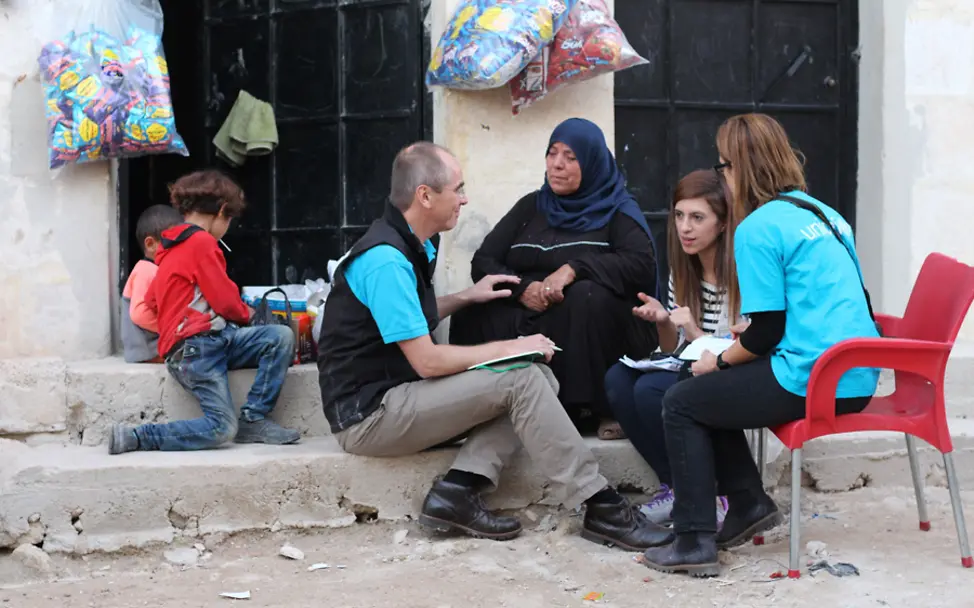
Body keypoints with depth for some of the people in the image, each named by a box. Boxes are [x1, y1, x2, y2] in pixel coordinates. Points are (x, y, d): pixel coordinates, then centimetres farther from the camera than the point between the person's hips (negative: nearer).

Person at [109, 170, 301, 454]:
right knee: (222, 429, -15)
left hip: (213, 339, 10)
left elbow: (150, 300, 26)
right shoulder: (202, 242, -9)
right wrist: (246, 314, 13)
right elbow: (225, 300, -12)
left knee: (281, 337, -5)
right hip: (196, 345, -10)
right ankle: (134, 438, -11)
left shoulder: (173, 246, 20)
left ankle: (253, 420, -6)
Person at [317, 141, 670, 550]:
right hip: (368, 415, -10)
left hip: (396, 398, 10)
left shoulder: (412, 246, 11)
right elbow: (426, 360, -22)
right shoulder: (385, 260, -21)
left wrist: (466, 297, 13)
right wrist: (510, 348, -12)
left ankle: (460, 489, -15)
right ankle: (601, 508, -16)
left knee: (541, 378, -3)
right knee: (521, 379, -20)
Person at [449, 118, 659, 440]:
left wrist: (573, 269, -21)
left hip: (587, 333, -2)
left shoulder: (617, 209, 9)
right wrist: (522, 288, -10)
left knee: (587, 296, -36)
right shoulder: (530, 207, 21)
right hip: (529, 323, 3)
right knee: (472, 313, -26)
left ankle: (594, 408, -22)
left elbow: (643, 265, -9)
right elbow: (482, 263, 11)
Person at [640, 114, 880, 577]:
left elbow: (767, 332, -14)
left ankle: (694, 541, 3)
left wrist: (719, 362, 4)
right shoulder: (823, 213, 15)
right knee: (710, 393, 23)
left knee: (681, 403, 7)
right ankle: (749, 504, 25)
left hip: (812, 382, -9)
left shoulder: (758, 227, -11)